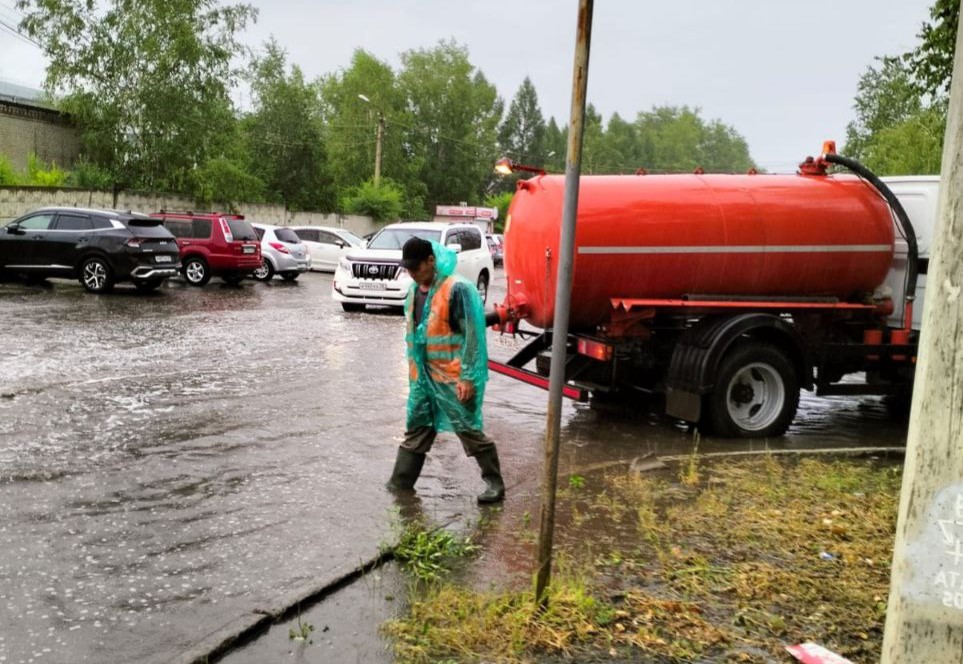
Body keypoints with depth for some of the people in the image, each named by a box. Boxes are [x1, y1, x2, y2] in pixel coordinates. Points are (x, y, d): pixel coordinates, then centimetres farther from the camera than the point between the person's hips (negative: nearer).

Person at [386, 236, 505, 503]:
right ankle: (400, 482, 24)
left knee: (469, 429, -1)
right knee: (416, 429, 14)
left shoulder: (456, 289, -16)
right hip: (422, 376, 7)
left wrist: (467, 377, -19)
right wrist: (414, 372, 19)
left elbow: (472, 335, -17)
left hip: (453, 377, -7)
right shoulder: (415, 290, 9)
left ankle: (495, 483, 11)